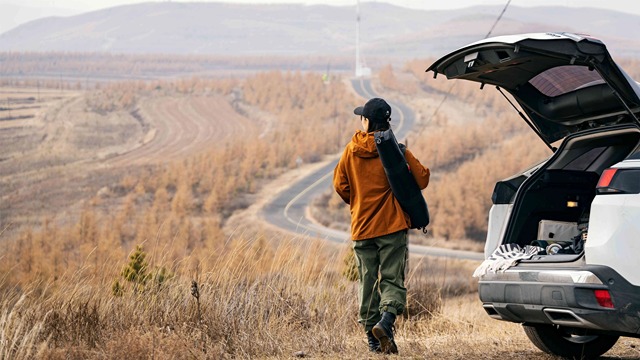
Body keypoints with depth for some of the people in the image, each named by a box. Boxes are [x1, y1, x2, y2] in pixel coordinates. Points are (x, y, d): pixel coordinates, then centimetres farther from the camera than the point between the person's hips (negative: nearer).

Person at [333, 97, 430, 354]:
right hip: (392, 227, -2)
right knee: (392, 280, -1)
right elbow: (421, 179, -5)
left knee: (367, 282, 9)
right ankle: (385, 322, -25)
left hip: (361, 228, 3)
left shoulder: (351, 151, 1)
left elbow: (340, 185, 6)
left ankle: (373, 337, 6)